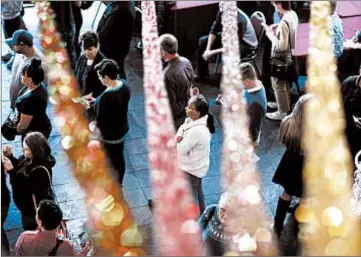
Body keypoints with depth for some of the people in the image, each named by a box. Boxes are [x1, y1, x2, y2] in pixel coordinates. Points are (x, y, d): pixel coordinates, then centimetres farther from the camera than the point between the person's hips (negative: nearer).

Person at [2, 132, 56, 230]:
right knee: (30, 233, 30)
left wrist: (11, 170, -37)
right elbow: (18, 166, 10)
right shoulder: (28, 159, -8)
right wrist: (10, 156, -9)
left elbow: (22, 188, -33)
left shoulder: (40, 170, -36)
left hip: (36, 213, -9)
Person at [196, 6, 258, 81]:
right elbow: (214, 30, -6)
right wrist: (207, 49, -17)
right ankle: (202, 74, 16)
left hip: (247, 44, -8)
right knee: (203, 41, 4)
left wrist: (212, 52, -29)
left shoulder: (240, 20, -36)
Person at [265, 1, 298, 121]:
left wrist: (271, 35, -16)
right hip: (288, 55, 9)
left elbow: (281, 46, -28)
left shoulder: (284, 22, -31)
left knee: (278, 85, 6)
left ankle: (282, 112, 18)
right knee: (284, 82, 25)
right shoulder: (293, 14, -2)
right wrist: (277, 28, 4)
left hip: (280, 58, -9)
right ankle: (285, 103, 43)